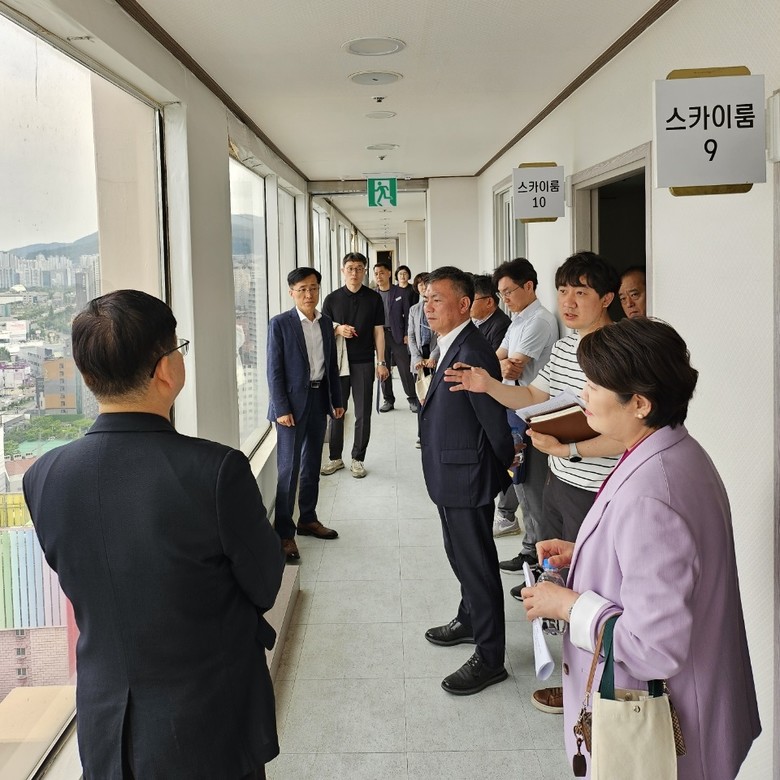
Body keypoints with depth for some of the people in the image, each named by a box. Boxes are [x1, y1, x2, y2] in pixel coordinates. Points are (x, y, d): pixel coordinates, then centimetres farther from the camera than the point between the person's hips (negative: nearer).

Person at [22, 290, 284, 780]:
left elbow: (80, 581, 3)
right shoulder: (216, 470, -27)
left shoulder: (43, 478, -12)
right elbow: (265, 587, -12)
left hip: (104, 732, 4)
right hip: (211, 731, -3)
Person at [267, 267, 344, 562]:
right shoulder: (280, 324, -8)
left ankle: (308, 519, 29)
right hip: (292, 403, -6)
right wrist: (281, 409, -15)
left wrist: (337, 400, 11)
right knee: (288, 469, -5)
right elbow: (274, 370, -10)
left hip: (319, 400, 6)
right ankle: (284, 533, 2)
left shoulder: (326, 322, 9)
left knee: (312, 465, 15)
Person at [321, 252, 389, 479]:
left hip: (364, 363, -1)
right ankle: (335, 457, 19)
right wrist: (337, 330, -15)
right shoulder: (332, 299, 4)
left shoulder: (373, 298, 3)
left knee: (363, 413, 4)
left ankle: (358, 459, 15)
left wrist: (381, 362, -1)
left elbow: (378, 332, 4)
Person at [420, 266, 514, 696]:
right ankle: (469, 621, 45)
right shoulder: (451, 346, 7)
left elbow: (495, 420, -19)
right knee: (461, 556, 25)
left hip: (466, 478, -10)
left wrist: (506, 462, -7)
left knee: (476, 564, 1)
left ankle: (489, 658, 14)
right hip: (451, 477, 10)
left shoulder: (472, 354, -24)